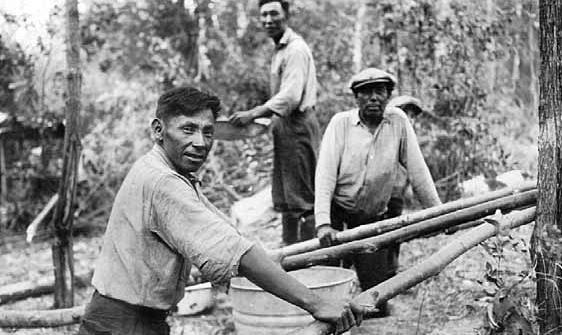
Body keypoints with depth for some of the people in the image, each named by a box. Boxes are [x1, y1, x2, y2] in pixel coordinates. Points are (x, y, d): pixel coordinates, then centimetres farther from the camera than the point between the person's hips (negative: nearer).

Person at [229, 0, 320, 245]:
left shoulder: (296, 50, -14)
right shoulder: (281, 49, 17)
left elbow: (290, 97, -23)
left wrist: (252, 114, -23)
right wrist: (257, 116, 13)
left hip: (298, 126, -10)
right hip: (285, 126, 10)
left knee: (302, 197, -6)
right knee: (284, 198, 15)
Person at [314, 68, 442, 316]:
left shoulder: (398, 120, -5)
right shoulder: (340, 123, -10)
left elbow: (417, 171, -2)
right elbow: (325, 173, -18)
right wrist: (323, 222, -29)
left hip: (378, 216, 1)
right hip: (338, 210, -1)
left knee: (377, 286, 1)